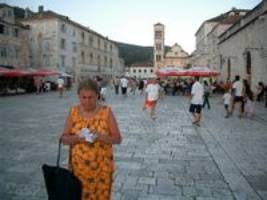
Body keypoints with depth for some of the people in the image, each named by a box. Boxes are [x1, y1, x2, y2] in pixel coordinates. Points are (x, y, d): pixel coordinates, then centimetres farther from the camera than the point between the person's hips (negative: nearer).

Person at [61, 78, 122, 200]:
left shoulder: (106, 112, -6)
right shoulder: (73, 112, 0)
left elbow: (117, 139, -5)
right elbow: (64, 139, 2)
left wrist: (101, 137, -23)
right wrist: (77, 138, -18)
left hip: (101, 168, -1)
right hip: (78, 167, 2)